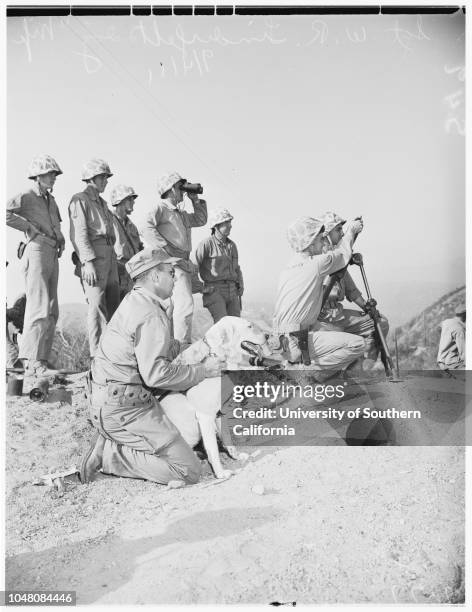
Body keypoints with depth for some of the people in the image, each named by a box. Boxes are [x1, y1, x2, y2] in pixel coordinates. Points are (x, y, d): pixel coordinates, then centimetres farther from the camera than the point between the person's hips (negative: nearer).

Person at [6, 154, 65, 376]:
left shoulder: (51, 200, 20)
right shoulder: (25, 197, -3)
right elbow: (6, 213, -20)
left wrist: (60, 240, 14)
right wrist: (29, 227, -13)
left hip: (52, 256, 8)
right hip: (36, 253, -8)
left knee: (51, 312, 7)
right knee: (40, 309, -14)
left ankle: (40, 360, 14)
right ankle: (32, 363, -11)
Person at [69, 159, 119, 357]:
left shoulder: (102, 203, 25)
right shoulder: (80, 200, -1)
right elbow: (79, 234, -11)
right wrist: (88, 262, -20)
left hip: (109, 255, 8)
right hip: (92, 256, -8)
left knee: (113, 303, 6)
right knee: (97, 305, -11)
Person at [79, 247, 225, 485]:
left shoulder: (133, 301, 12)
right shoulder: (152, 315, -19)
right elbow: (155, 374, -26)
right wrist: (203, 371, -15)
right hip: (123, 408, -10)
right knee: (189, 470, -10)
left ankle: (111, 441, 13)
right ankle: (109, 454, -7)